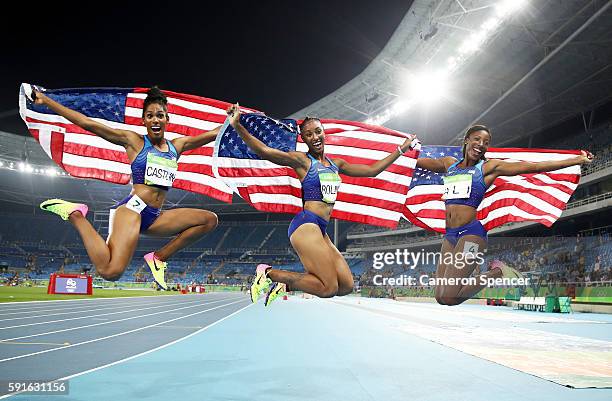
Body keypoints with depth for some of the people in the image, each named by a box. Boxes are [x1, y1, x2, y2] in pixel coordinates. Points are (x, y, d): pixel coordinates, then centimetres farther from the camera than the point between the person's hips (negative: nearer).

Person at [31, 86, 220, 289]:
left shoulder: (176, 146, 17)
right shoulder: (133, 141, 3)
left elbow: (213, 134, 23)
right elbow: (88, 123, 0)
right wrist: (46, 101, -2)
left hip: (155, 218, 6)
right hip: (132, 208, -6)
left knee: (210, 219, -4)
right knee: (110, 272, -28)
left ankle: (159, 257, 1)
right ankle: (75, 215, -3)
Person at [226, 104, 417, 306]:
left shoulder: (336, 164, 19)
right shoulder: (302, 160, 0)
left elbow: (372, 170, 27)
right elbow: (264, 151, -13)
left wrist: (401, 149, 30)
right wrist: (237, 126, -25)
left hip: (320, 230, 8)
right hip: (306, 224, -8)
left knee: (347, 286, 0)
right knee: (328, 288, -15)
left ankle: (285, 284, 8)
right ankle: (269, 273, -1)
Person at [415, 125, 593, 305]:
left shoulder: (488, 167, 7)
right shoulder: (449, 163, 18)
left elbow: (532, 166, 5)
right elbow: (415, 160, 25)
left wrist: (577, 160, 4)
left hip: (471, 233, -5)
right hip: (449, 236, 5)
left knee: (449, 297, -16)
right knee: (440, 297, 0)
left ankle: (497, 273, 6)